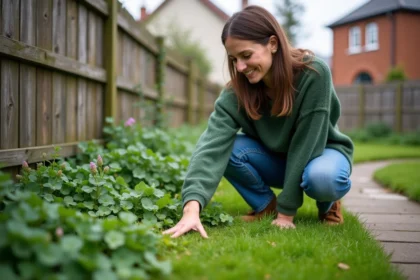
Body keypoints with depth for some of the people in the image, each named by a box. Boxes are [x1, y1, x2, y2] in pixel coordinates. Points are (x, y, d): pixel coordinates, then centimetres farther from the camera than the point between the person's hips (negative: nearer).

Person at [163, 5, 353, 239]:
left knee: (321, 178, -39)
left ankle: (328, 204, -1)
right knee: (231, 148, -27)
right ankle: (267, 205, -1)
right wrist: (192, 208, -50)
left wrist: (287, 210, -26)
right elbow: (213, 145, -35)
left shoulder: (313, 74, -30)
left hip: (322, 151, -3)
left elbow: (305, 144, -28)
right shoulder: (236, 92, -22)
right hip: (276, 159, 3)